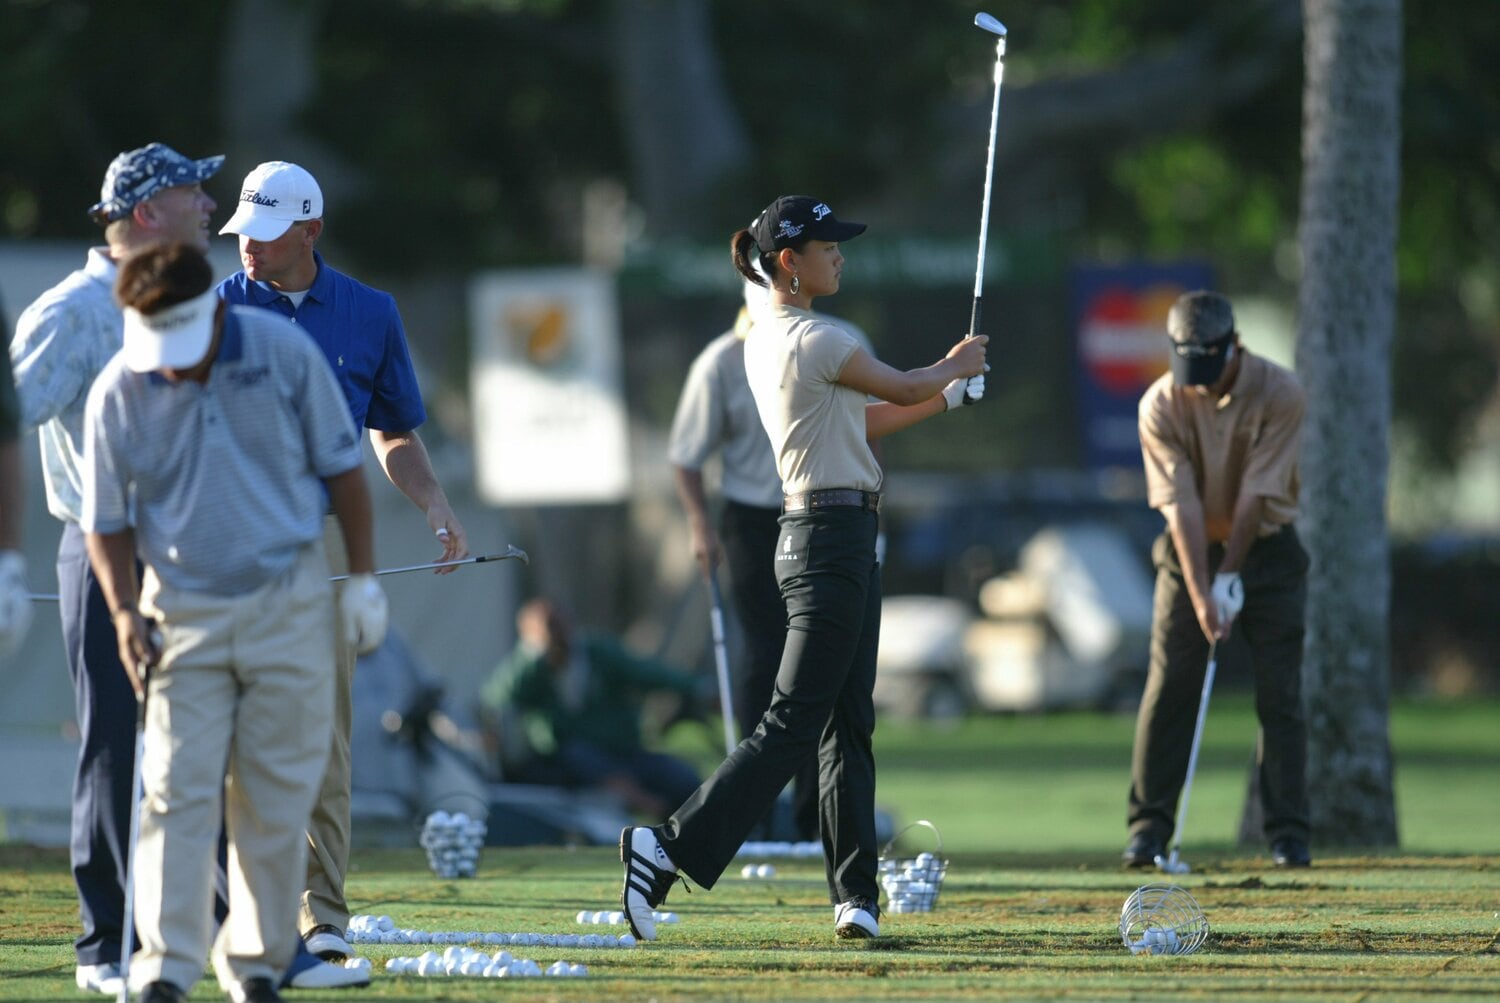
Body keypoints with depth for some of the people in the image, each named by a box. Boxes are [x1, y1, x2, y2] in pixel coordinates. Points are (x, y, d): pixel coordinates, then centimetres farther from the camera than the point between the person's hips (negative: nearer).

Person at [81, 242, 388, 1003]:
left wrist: (363, 578, 4)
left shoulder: (283, 353, -9)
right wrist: (124, 610, -10)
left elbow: (341, 466, 3)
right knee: (178, 789, -9)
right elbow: (106, 519, 3)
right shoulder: (118, 394, -9)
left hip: (290, 604, 1)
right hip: (184, 613, 0)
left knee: (276, 795, 4)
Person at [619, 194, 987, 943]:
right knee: (794, 720, -10)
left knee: (849, 723, 10)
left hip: (809, 537, 10)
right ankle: (669, 848, -14)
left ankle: (856, 896, 11)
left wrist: (946, 398, 28)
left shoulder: (762, 342, 13)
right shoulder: (816, 341, -16)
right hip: (834, 537, -10)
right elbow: (900, 388, -1)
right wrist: (955, 368, 20)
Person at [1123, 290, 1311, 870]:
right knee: (1168, 689, -6)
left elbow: (1256, 495, -18)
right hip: (1192, 553, 1)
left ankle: (1288, 834, -1)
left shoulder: (1279, 393, -18)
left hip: (1267, 547, -1)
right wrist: (1201, 593, -25)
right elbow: (1181, 505, -19)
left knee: (1280, 693, -4)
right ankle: (1149, 827, -2)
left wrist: (1229, 577, -19)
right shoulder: (1161, 404, -16)